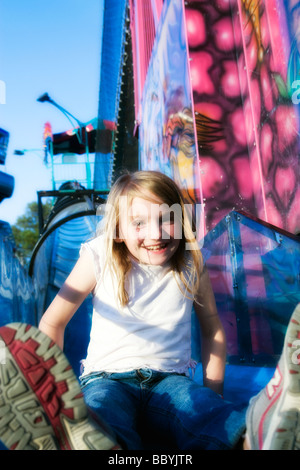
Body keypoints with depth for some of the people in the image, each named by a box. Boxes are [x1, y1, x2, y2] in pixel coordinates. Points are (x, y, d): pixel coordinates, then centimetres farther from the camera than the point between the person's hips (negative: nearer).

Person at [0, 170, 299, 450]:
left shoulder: (191, 264, 3)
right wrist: (53, 387, -2)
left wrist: (212, 393, 9)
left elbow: (212, 328, 16)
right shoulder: (100, 259, -3)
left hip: (170, 381, 2)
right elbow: (53, 322, 5)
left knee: (206, 413, -33)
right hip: (108, 378, -1)